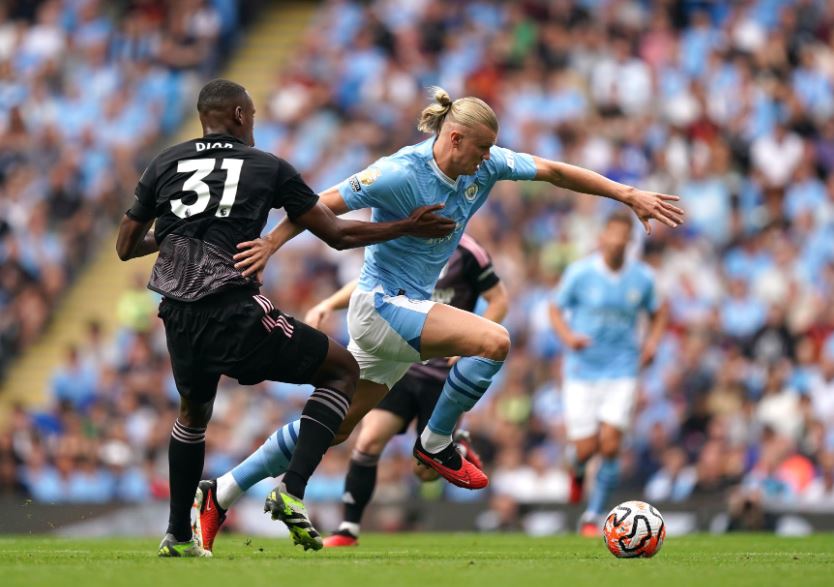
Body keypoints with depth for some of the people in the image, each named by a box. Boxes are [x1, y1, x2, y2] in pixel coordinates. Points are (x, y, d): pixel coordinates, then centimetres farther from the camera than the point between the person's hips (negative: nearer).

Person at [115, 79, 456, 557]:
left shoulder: (164, 165, 14)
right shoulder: (268, 167, 6)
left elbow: (126, 248, 20)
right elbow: (337, 234, 10)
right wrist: (408, 227, 23)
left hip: (179, 320, 4)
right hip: (237, 316, -4)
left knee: (194, 411, 33)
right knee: (343, 370, 13)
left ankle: (178, 536, 33)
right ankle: (292, 492, -3)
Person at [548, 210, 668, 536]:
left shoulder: (642, 277, 1)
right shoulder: (580, 272, -5)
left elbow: (658, 313, 17)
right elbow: (555, 308, 4)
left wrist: (652, 341, -2)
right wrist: (567, 335, -15)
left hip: (621, 371, 1)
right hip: (582, 371, -1)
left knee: (610, 445, -11)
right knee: (586, 448, -5)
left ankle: (593, 516, 3)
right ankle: (576, 470, 34)